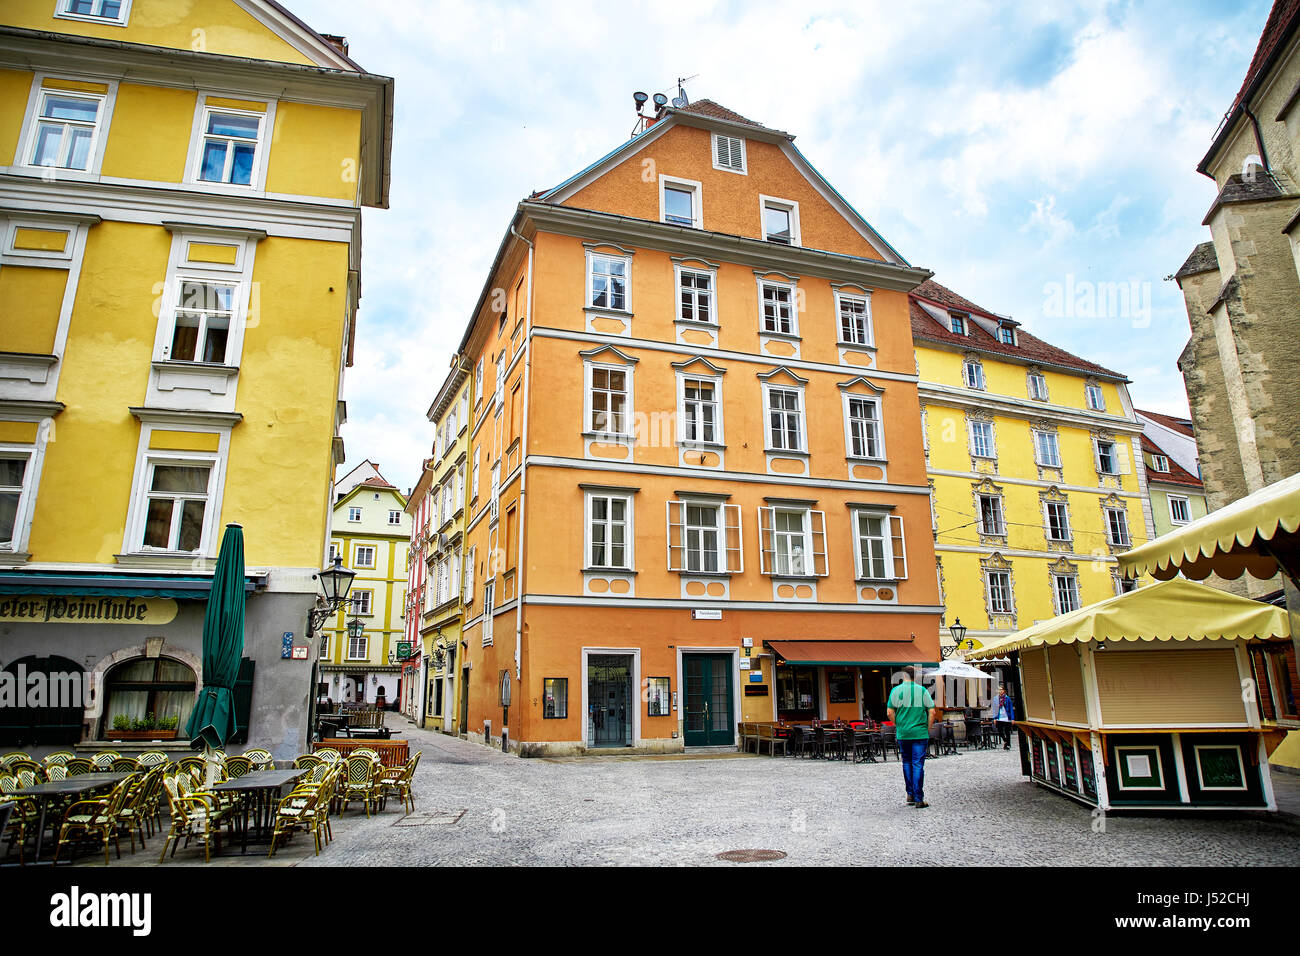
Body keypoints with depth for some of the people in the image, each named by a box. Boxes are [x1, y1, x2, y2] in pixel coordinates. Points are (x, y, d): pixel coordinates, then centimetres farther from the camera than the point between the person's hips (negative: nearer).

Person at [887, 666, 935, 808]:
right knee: (918, 765, 1)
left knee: (907, 763, 17)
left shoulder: (896, 691, 1)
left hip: (902, 734, 2)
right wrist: (928, 729, 6)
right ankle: (918, 799, 1)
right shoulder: (922, 690, -3)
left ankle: (910, 794, 19)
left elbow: (890, 712, 0)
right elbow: (932, 712, -4)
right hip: (920, 733, -2)